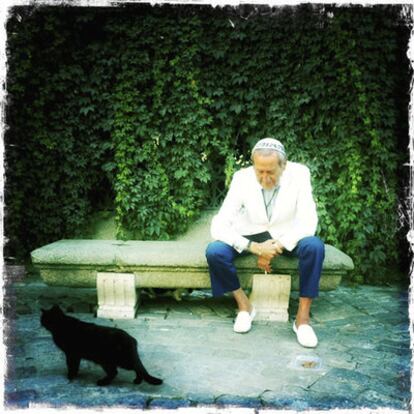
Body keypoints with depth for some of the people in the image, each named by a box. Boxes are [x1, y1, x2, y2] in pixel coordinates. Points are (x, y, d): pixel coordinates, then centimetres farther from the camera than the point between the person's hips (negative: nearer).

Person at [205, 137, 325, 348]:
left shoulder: (299, 174, -20)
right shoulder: (242, 178, -21)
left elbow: (308, 222, -20)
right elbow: (218, 226, -25)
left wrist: (277, 247, -29)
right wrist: (255, 247, -35)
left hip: (287, 236, 0)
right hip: (251, 235, 0)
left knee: (314, 246, -32)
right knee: (214, 251, -27)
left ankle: (303, 317, -18)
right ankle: (244, 305, -4)